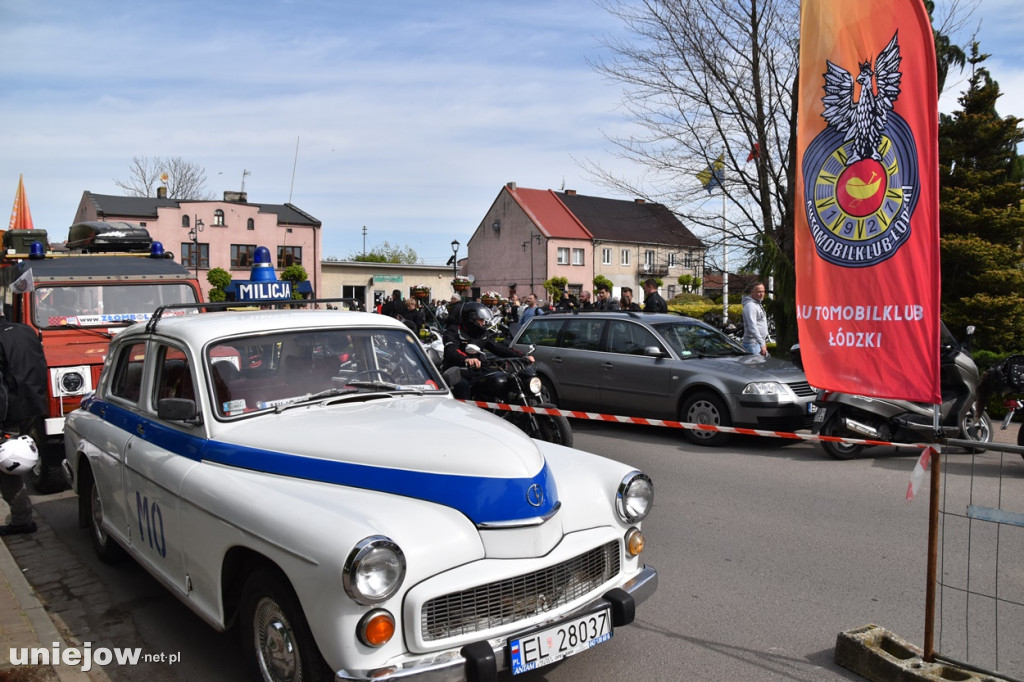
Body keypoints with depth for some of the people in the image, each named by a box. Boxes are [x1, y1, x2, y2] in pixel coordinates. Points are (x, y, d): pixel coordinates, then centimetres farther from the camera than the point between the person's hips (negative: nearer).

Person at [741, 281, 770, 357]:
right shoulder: (750, 306, -16)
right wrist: (762, 344, -26)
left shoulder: (758, 304, 17)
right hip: (753, 343, -11)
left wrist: (764, 342, 23)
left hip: (759, 342, 11)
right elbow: (752, 327, -23)